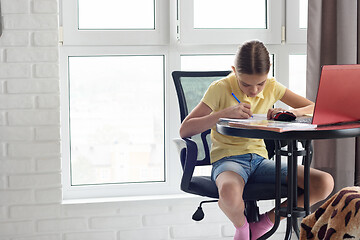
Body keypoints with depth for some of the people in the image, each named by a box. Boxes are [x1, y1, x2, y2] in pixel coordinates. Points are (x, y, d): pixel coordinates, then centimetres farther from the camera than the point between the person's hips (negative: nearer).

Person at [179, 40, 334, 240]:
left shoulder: (272, 87, 7)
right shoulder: (220, 89, -6)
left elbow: (314, 109, 10)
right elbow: (184, 130, -11)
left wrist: (291, 112, -12)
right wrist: (224, 113, -22)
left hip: (260, 159, 5)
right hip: (227, 159, -4)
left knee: (324, 183, -18)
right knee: (229, 193, -44)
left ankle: (265, 222, 3)